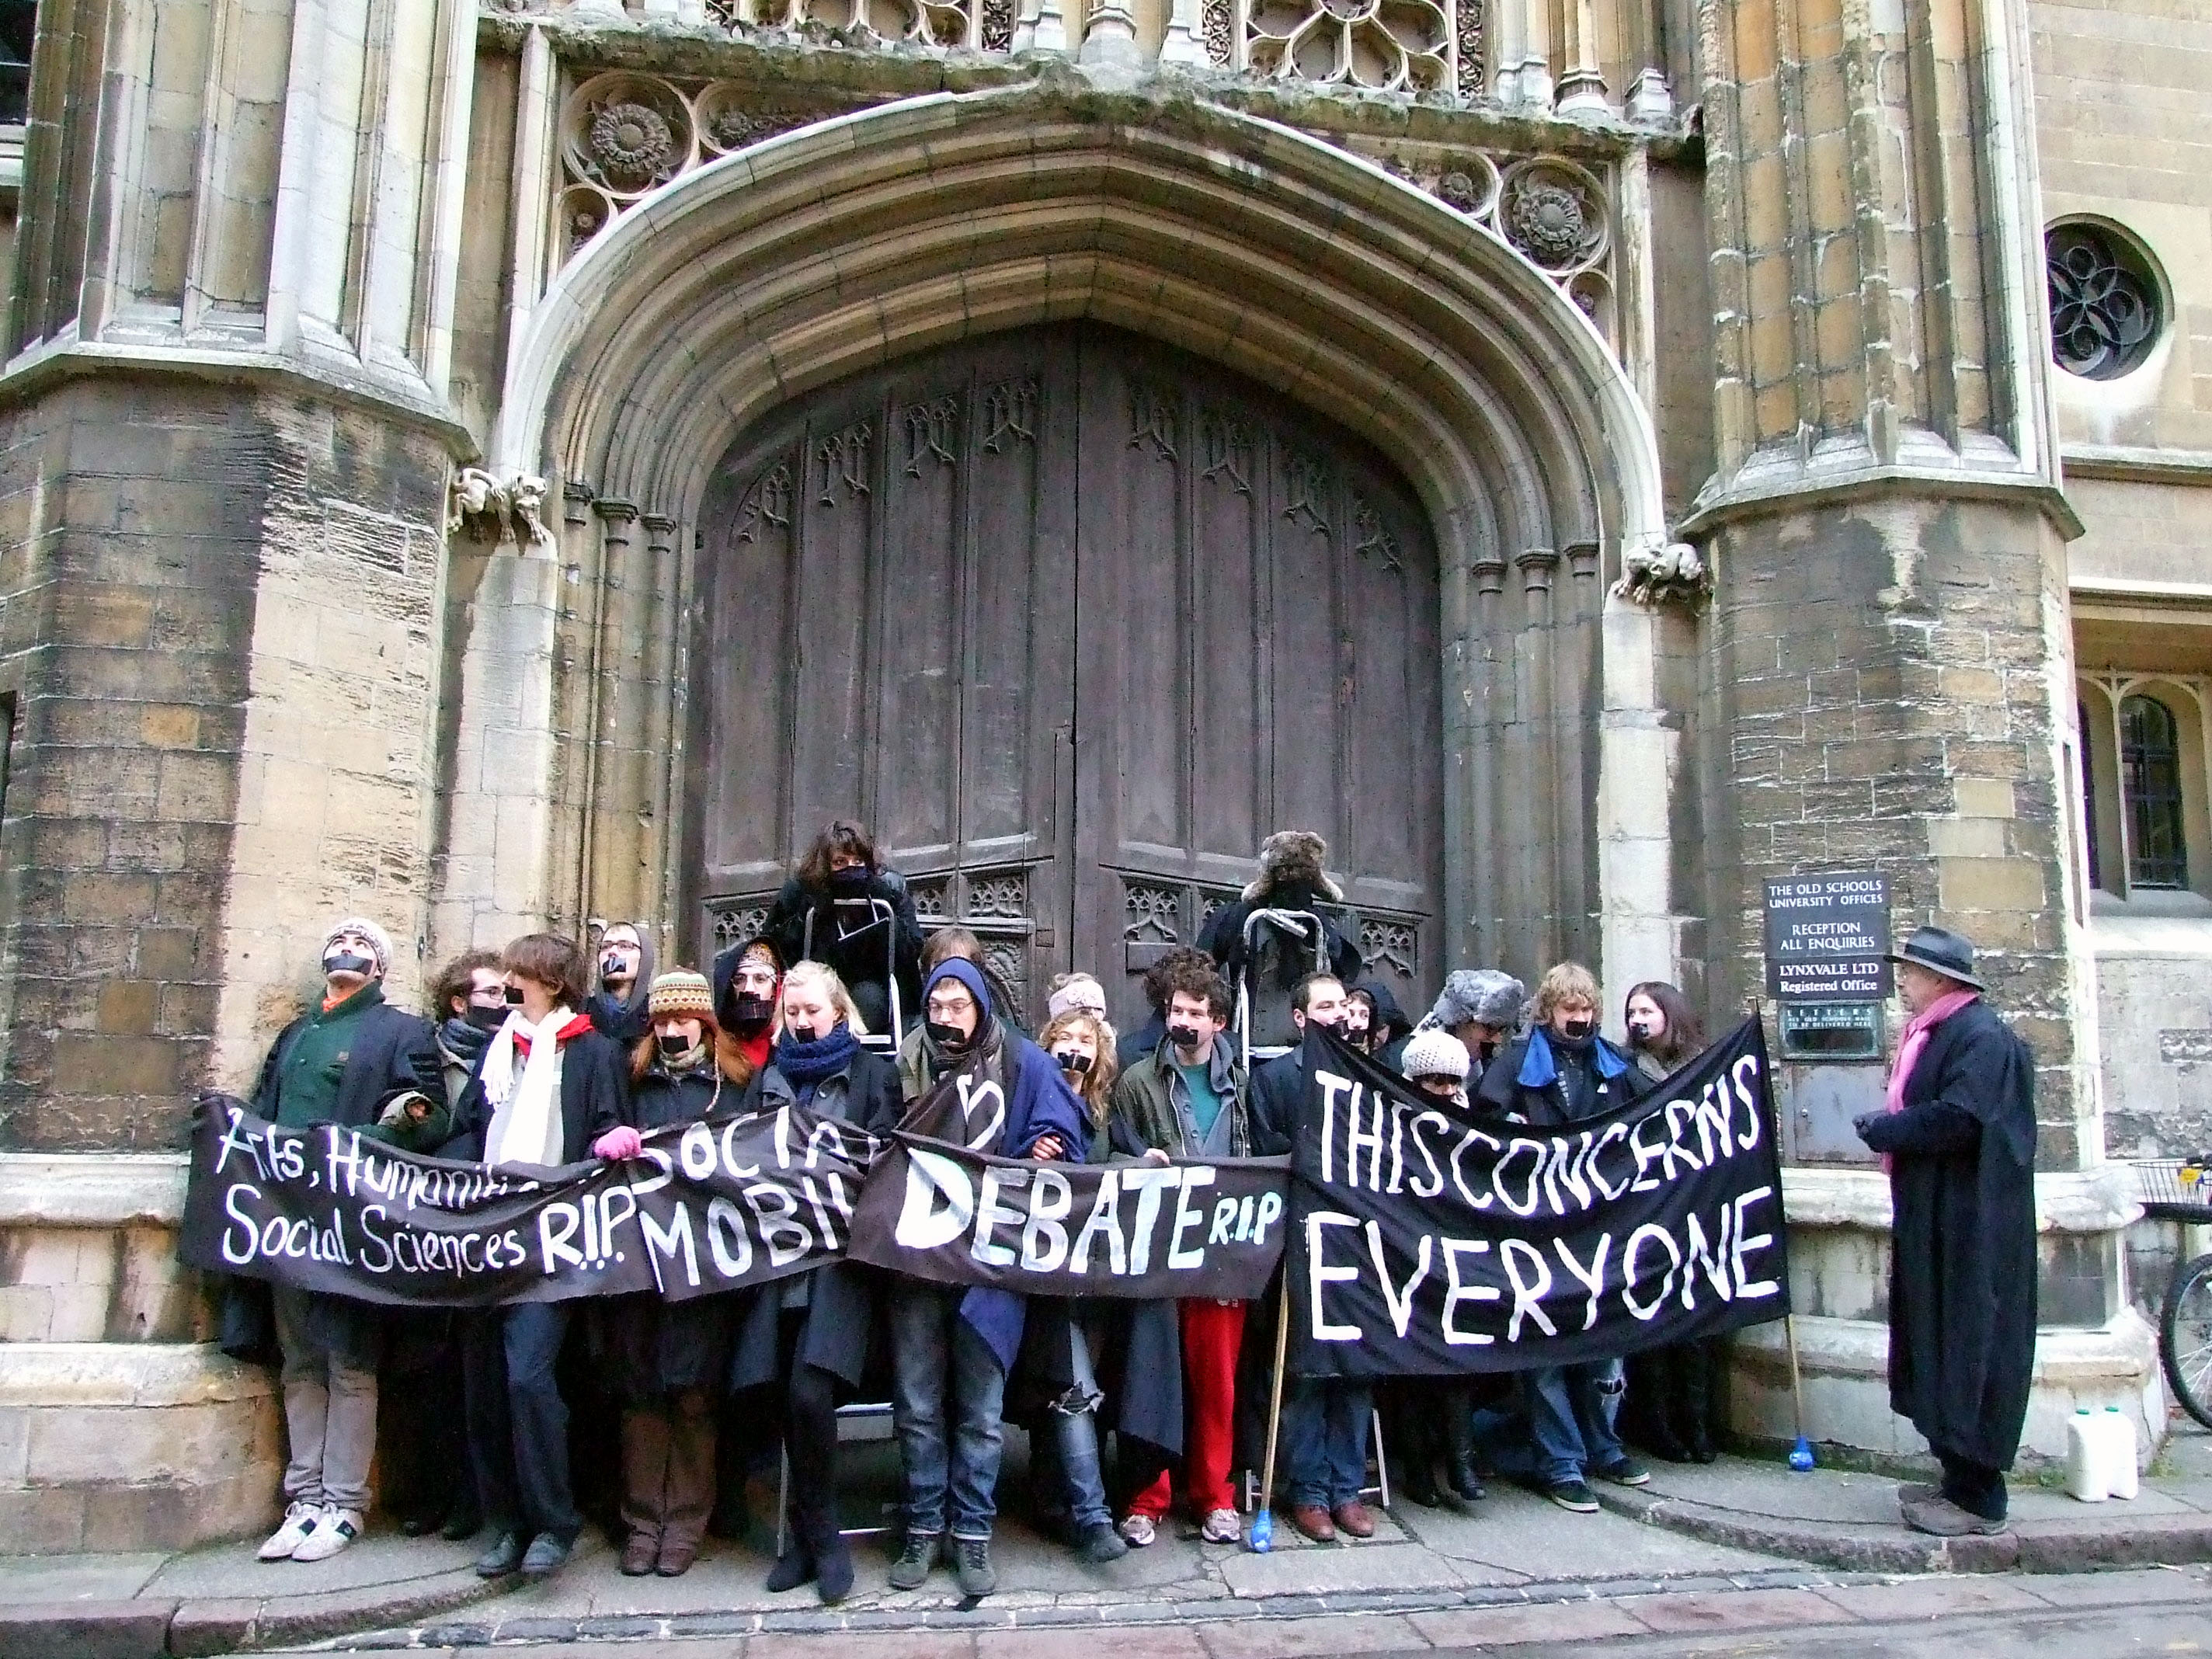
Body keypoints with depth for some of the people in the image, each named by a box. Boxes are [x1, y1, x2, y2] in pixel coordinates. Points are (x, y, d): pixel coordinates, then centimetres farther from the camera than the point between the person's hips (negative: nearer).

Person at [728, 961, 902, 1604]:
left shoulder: (872, 1074, 11)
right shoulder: (767, 1077, 22)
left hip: (840, 1250, -3)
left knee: (809, 1392, -17)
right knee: (790, 1397, -3)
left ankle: (818, 1536, 0)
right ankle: (810, 1536, 13)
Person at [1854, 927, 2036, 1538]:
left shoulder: (1981, 1035, -17)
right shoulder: (1934, 1032, 13)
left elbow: (1959, 1118, -27)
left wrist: (1883, 1129, -14)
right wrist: (1890, 1128, 1)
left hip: (1970, 1227, -10)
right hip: (1936, 1219, 10)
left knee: (1967, 1350, -3)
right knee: (1942, 1349, 15)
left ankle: (1978, 1498, 7)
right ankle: (1961, 1479, 25)